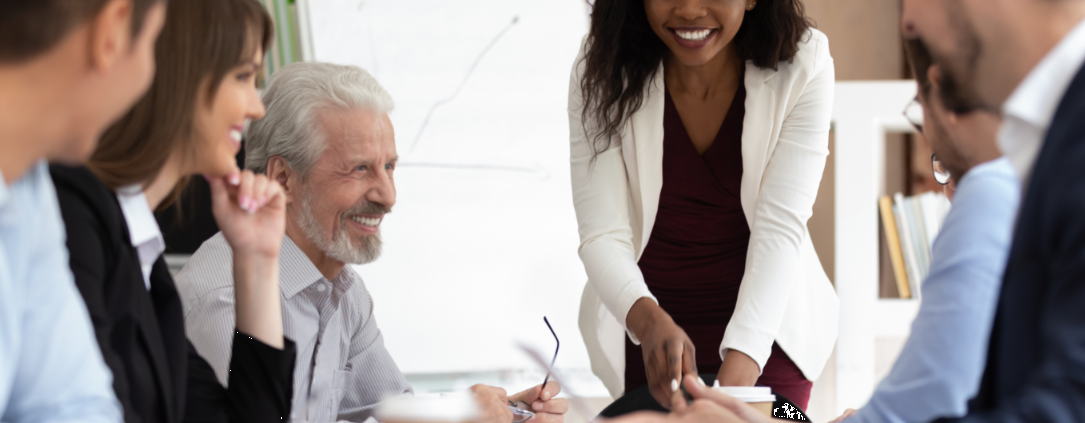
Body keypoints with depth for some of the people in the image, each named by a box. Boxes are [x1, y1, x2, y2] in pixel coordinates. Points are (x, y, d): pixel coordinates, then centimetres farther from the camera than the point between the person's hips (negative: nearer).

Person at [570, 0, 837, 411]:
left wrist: (736, 378, -35)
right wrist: (650, 322, -41)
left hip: (766, 331, 0)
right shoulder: (600, 74, -16)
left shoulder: (801, 67, -17)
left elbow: (780, 227, -22)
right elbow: (603, 236, -19)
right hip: (643, 329, 0)